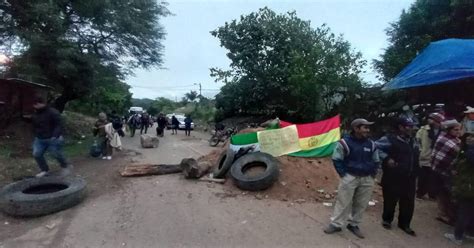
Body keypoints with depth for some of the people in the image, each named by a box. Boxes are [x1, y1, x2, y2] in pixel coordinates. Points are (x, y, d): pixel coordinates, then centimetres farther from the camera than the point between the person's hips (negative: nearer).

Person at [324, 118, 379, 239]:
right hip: (349, 177, -4)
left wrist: (372, 174, 7)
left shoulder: (371, 144, 4)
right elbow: (336, 159, -4)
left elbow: (376, 161, 18)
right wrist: (343, 174, -7)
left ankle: (354, 225, 27)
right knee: (343, 202, 1)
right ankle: (336, 224, 13)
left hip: (367, 179, 5)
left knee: (361, 204, 10)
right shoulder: (345, 142, -11)